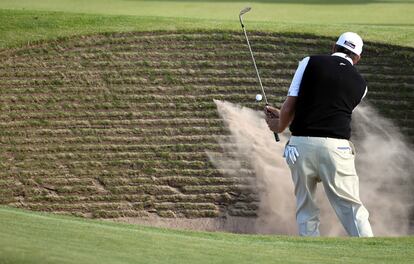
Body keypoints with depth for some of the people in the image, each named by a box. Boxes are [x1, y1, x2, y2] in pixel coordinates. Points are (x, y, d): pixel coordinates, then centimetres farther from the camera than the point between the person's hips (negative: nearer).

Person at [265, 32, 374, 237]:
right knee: (352, 208, 1)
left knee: (305, 210, 11)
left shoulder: (310, 63, 8)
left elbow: (290, 106, 4)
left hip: (301, 143, 0)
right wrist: (283, 116, 31)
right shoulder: (360, 84, 14)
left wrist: (280, 126, 27)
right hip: (335, 146, 0)